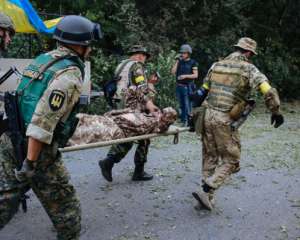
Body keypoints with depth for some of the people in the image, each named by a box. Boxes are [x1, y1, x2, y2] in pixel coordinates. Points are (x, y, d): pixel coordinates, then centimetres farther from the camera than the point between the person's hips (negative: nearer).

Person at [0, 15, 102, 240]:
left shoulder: (44, 58, 10)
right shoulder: (69, 73, -16)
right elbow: (43, 120, -24)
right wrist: (31, 162, -21)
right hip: (36, 148, -9)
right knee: (65, 209, 8)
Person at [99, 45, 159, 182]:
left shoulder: (121, 65, 21)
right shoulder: (137, 65, -6)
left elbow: (115, 87, 24)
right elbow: (141, 86, -21)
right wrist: (148, 102, -32)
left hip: (121, 106, 9)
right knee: (143, 139, 3)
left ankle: (108, 161, -5)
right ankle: (139, 172, 9)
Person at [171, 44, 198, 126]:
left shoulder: (193, 63, -1)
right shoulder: (179, 62, 11)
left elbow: (195, 75, -8)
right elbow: (173, 72, 2)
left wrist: (185, 76, -21)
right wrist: (177, 61, -2)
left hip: (187, 87, -5)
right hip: (179, 86, 5)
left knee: (187, 105, -8)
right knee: (181, 105, 9)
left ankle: (186, 121, -5)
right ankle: (183, 120, 16)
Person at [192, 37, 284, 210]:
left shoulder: (217, 65, 13)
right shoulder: (248, 68, -5)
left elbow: (204, 90, 19)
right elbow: (269, 92, -15)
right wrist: (276, 112, -1)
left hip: (208, 115, 6)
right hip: (225, 120, -6)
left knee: (210, 157, 16)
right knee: (230, 160, 8)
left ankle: (207, 199, 23)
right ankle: (206, 192, -3)